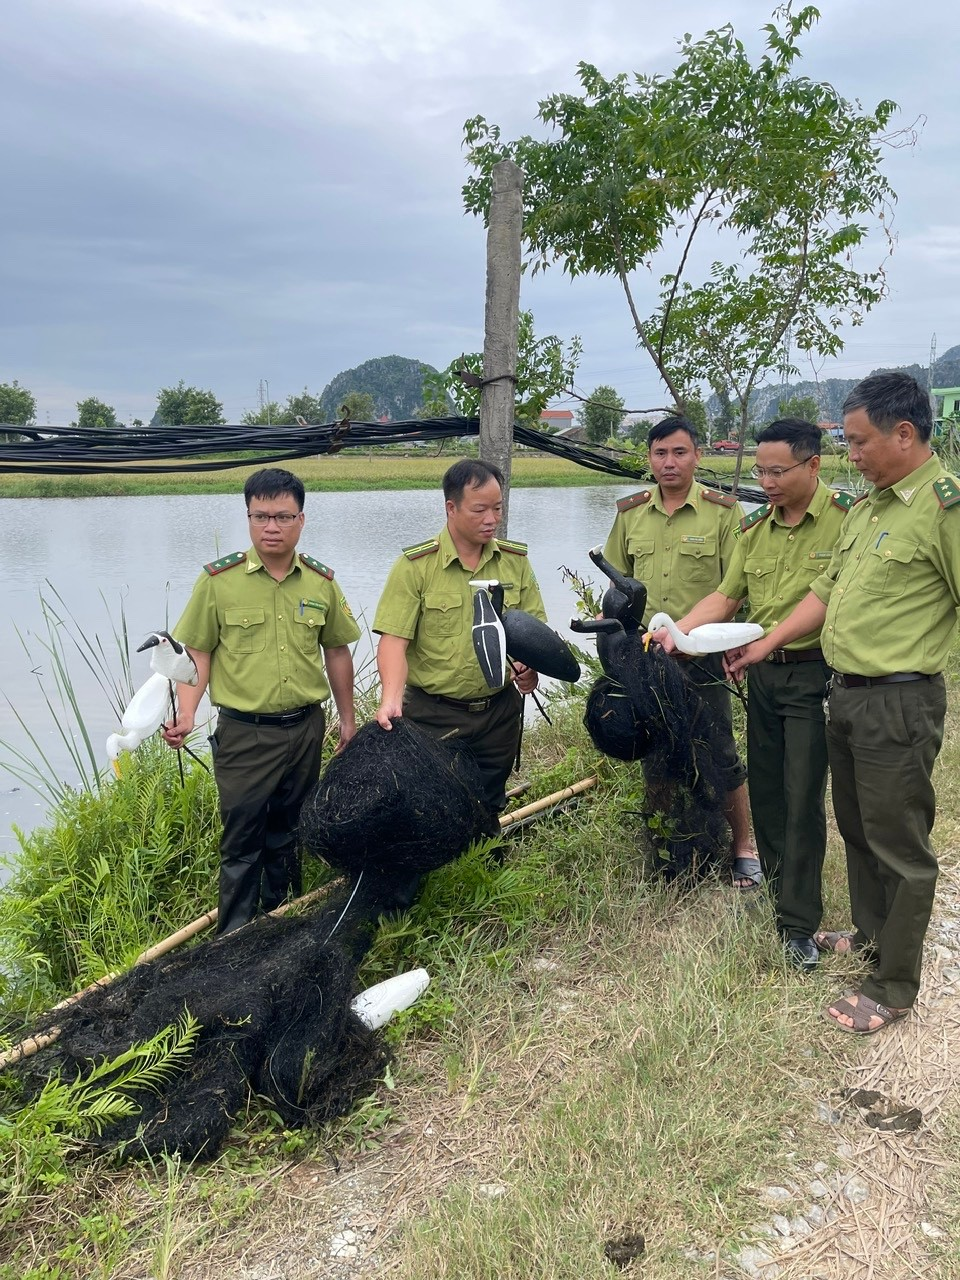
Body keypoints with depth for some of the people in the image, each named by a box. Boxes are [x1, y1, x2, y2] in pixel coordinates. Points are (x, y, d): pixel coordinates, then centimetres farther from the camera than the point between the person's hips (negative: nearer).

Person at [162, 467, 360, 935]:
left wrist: (348, 718, 15)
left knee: (288, 832, 17)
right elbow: (197, 651, -2)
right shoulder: (219, 580, -7)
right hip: (244, 733, -3)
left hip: (306, 728, 4)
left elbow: (337, 651, 12)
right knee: (242, 841, 2)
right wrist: (186, 712, -16)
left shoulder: (321, 582, 3)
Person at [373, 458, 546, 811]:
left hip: (500, 712, 4)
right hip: (434, 714, -4)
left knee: (490, 808, 17)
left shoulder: (515, 560, 3)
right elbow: (394, 639, -16)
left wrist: (530, 666, -14)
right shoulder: (415, 565, -10)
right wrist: (391, 698, -30)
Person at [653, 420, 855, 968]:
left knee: (803, 798, -2)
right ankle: (773, 887, 32)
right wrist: (676, 632, -3)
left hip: (815, 675, -6)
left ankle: (799, 923, 10)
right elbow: (725, 598, 11)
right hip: (763, 675, 6)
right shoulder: (755, 527, 8)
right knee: (764, 789, 14)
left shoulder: (847, 517, -11)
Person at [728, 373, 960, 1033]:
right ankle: (870, 935, 43)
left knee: (900, 847, 4)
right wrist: (765, 645, 17)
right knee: (857, 828, 22)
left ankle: (893, 987, 17)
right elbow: (827, 593, 18)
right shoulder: (866, 508, 12)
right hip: (845, 694, 9)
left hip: (899, 703, -9)